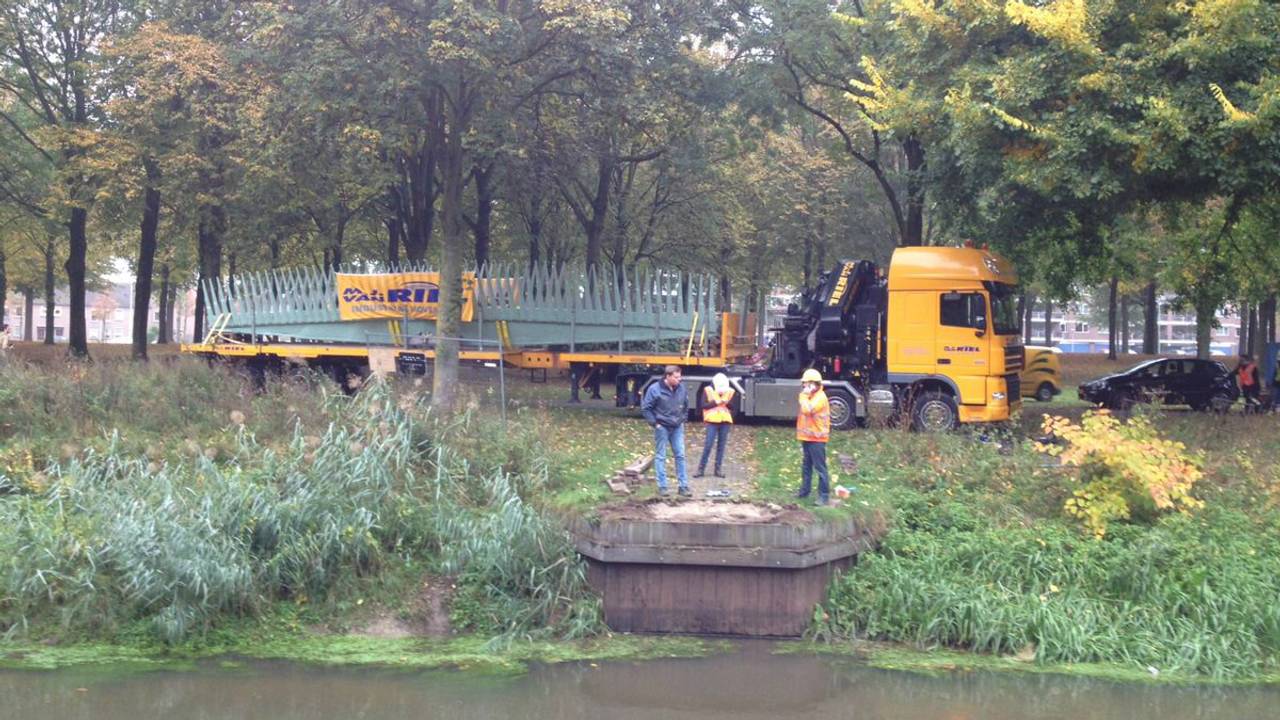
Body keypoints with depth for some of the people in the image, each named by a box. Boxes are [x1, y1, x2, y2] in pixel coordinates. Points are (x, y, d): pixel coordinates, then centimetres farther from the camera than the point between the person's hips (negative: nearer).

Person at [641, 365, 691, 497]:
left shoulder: (681, 389, 1)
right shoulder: (655, 389, -14)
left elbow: (686, 405, 18)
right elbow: (645, 408, -9)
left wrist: (683, 419, 10)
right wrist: (654, 423, -10)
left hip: (677, 427, 5)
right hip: (662, 427, -5)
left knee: (680, 455, 5)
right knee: (660, 457, 1)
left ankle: (683, 486, 10)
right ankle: (662, 487, 6)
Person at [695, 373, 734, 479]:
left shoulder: (730, 391, 5)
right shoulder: (708, 390, -2)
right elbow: (704, 405, -8)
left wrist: (727, 402, -15)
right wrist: (716, 402, -16)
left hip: (725, 421, 3)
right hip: (712, 421, -3)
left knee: (721, 445, 6)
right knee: (708, 445, -6)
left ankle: (719, 468, 12)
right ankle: (701, 469, 0)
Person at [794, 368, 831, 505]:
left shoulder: (820, 397, -13)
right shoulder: (810, 397, 18)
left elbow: (807, 410, -27)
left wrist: (804, 396, -15)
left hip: (816, 439, -10)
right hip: (807, 437, 10)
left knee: (820, 467, -8)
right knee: (806, 466, 15)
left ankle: (824, 495, -7)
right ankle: (804, 490, 24)